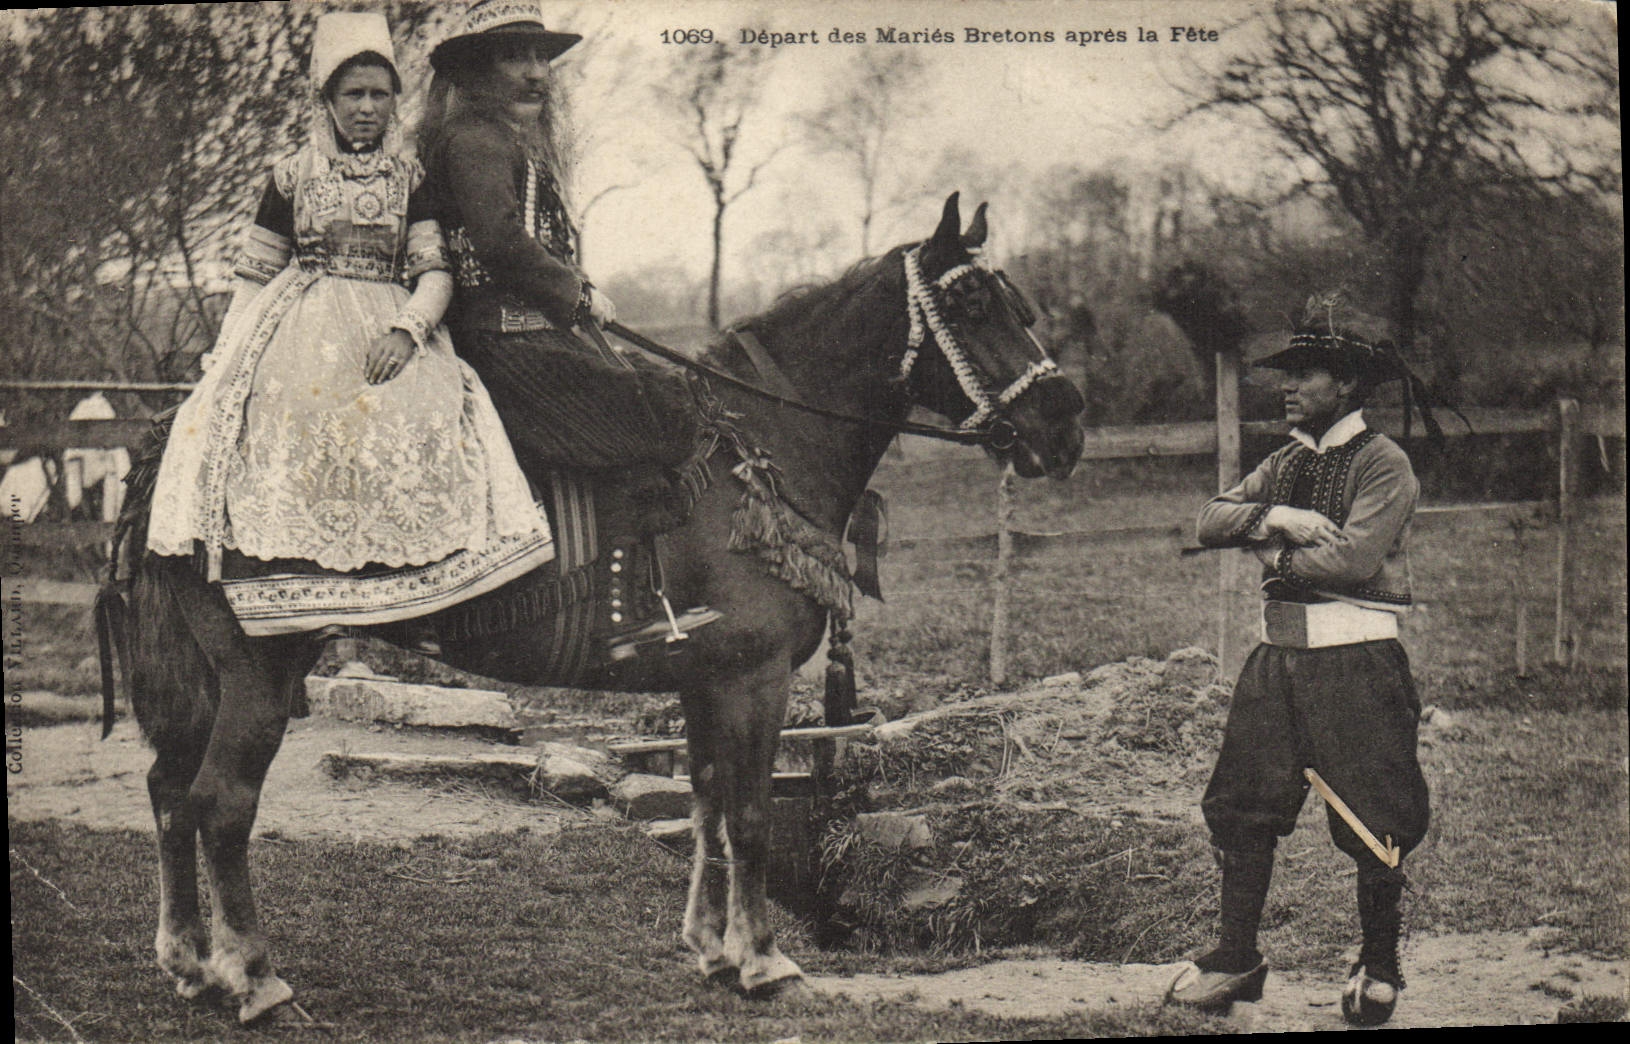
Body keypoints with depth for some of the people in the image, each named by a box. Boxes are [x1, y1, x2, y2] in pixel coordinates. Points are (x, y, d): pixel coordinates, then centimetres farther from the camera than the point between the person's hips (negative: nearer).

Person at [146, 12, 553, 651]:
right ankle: (309, 595, -29)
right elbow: (255, 274, 15)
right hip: (301, 322, 0)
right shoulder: (292, 178, 12)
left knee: (425, 413, -26)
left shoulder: (412, 181, 11)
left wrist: (406, 330, -15)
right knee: (299, 405, -30)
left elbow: (436, 271, 4)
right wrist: (226, 354, 6)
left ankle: (413, 610, -24)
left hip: (393, 327, 0)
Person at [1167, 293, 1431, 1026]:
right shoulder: (1284, 465, 15)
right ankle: (1236, 960, 13)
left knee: (1373, 822, 2)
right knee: (1241, 806, 5)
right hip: (1278, 655, 7)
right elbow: (1211, 520, 5)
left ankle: (1379, 968, 17)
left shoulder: (1384, 464, -7)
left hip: (1357, 661, -7)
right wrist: (1278, 518, -12)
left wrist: (1277, 558, -5)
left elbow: (1354, 558, -19)